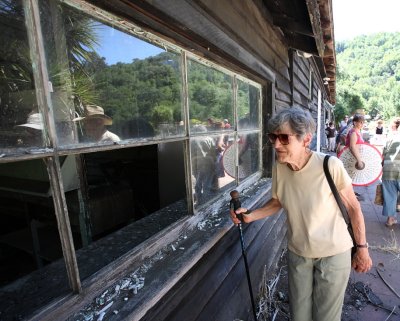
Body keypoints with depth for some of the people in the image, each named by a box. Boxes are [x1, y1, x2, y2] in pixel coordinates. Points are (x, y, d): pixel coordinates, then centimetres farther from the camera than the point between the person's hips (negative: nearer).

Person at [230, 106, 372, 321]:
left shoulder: (330, 166, -25)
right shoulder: (279, 167, -13)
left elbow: (353, 208, -11)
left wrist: (362, 248, -3)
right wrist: (250, 216, -11)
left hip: (333, 253, -3)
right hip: (297, 253, 4)